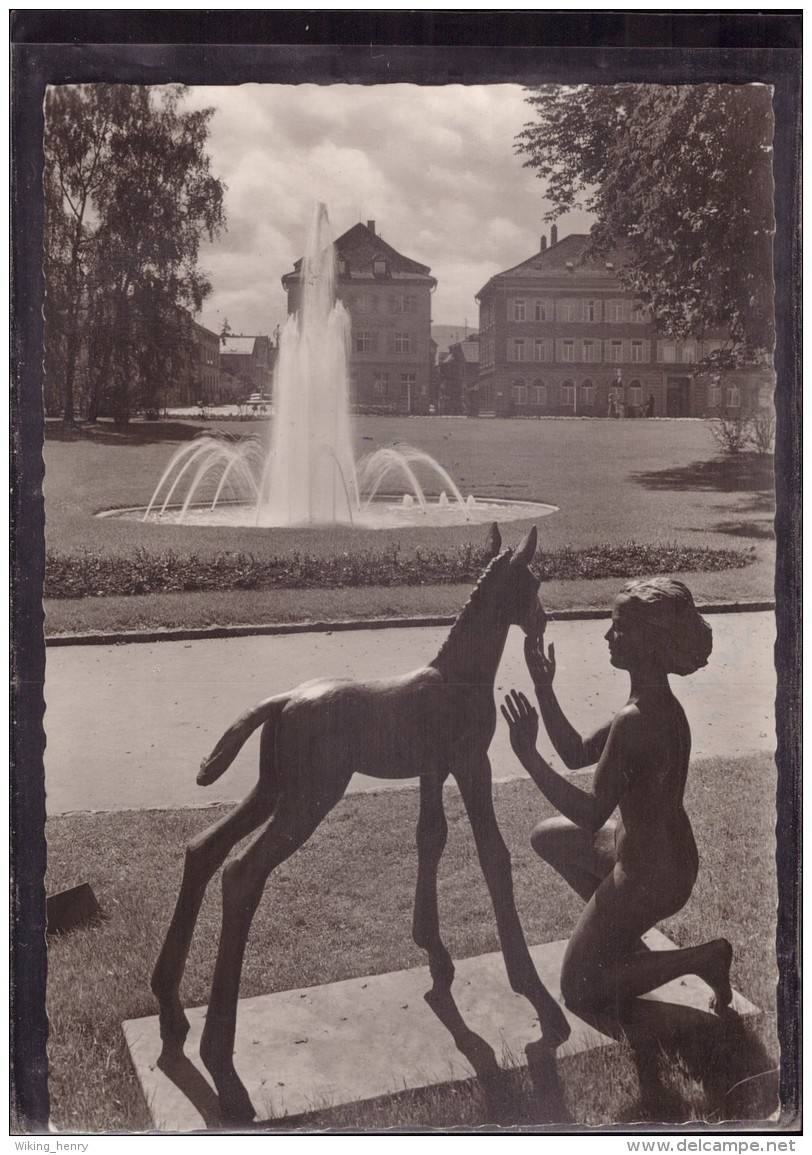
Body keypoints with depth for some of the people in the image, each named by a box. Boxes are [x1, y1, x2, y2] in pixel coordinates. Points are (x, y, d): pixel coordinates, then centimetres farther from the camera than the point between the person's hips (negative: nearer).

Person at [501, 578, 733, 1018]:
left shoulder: (635, 721, -31)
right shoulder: (660, 705, 0)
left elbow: (591, 815, -29)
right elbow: (577, 754, 6)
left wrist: (528, 755, -29)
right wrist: (544, 690, 0)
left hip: (646, 878, -9)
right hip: (673, 859, 9)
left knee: (579, 995, 9)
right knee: (547, 836, 25)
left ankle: (702, 958, 3)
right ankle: (621, 932, 25)